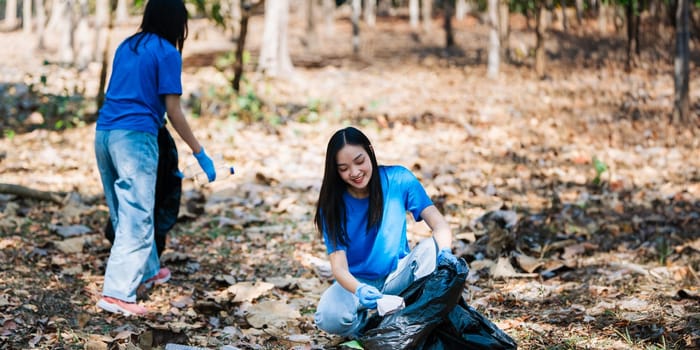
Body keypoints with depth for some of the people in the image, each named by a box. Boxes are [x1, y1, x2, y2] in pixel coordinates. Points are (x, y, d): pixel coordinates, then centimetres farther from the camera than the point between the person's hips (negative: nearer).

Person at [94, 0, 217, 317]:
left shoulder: (126, 47, 18)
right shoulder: (167, 53, -3)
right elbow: (173, 111, -6)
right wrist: (200, 153, 0)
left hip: (104, 132, 8)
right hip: (135, 136, -8)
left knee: (125, 213, 18)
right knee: (136, 218, -7)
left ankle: (148, 272, 35)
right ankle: (117, 293, -13)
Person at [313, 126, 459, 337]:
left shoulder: (398, 180, -12)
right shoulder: (332, 205, -14)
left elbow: (440, 225, -18)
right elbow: (339, 267, -22)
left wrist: (445, 252, -42)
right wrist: (359, 290, -45)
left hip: (398, 277, 1)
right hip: (356, 281, -1)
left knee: (430, 247, -29)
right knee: (328, 318, -33)